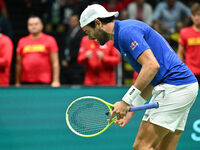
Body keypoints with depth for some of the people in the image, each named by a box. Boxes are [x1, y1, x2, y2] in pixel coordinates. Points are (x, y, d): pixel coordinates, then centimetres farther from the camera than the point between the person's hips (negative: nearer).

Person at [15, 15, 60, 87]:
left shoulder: (49, 40, 4)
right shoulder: (22, 42, 11)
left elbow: (55, 63, 0)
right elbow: (18, 64, 14)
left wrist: (56, 81, -9)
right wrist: (17, 83, 10)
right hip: (26, 82, 2)